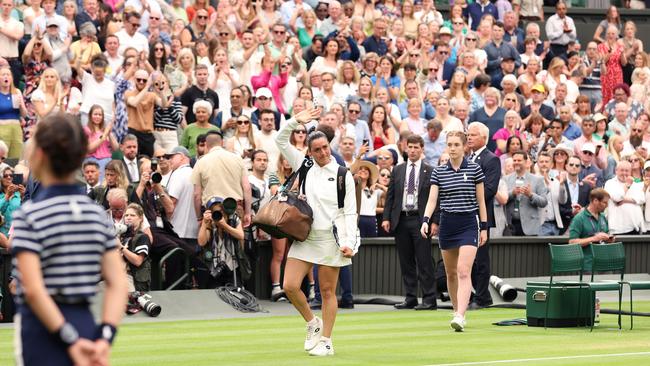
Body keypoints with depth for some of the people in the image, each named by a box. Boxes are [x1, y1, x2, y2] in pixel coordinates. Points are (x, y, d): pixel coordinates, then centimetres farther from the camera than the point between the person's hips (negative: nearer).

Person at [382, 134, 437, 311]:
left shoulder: (430, 171, 1)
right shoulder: (397, 170, 12)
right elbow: (390, 196, 11)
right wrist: (386, 218, 1)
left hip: (420, 219, -4)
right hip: (401, 220, 4)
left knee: (424, 261, -5)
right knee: (406, 262, 7)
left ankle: (429, 299, -3)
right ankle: (410, 298, 13)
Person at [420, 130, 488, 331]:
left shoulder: (474, 169, -1)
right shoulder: (438, 171, 5)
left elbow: (481, 200, 3)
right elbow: (432, 199, -1)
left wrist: (484, 228, 2)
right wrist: (425, 220, -17)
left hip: (468, 224, -4)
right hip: (447, 224, 4)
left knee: (464, 271, -15)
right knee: (451, 273, 11)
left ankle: (460, 316, -23)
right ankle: (457, 310, 27)